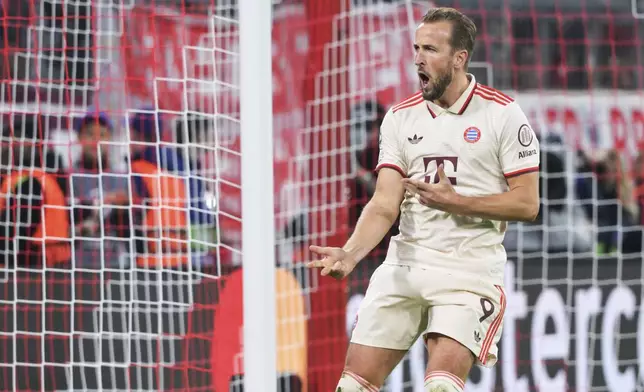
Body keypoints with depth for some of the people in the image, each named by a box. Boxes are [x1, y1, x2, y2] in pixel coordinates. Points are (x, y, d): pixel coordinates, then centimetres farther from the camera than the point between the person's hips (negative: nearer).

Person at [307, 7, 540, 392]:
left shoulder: (503, 114, -4)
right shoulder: (400, 118, 7)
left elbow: (527, 203, -5)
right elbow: (385, 204, 1)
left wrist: (454, 202, -16)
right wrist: (350, 254, -17)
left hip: (470, 270, -4)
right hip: (406, 264, 4)